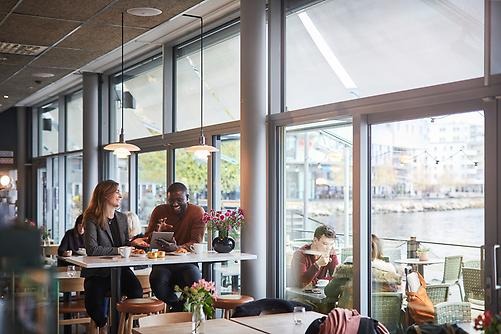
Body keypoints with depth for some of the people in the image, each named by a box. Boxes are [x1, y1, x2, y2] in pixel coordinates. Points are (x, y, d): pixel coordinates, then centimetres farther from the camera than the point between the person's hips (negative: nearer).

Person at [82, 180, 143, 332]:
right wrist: (118, 250, -19)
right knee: (93, 305, -26)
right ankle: (103, 325, 11)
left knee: (137, 291, -26)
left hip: (120, 268, 4)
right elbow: (92, 249, -20)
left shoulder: (122, 218, 13)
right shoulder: (92, 220, -8)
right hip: (97, 272, -4)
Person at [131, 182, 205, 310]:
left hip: (187, 262, -2)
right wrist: (157, 232, -15)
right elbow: (147, 240, 9)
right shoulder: (159, 211, 6)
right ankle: (180, 308, -7)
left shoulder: (197, 212, -1)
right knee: (157, 280, -32)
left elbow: (196, 243, -10)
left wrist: (177, 248, -30)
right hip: (163, 262, 2)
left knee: (195, 281, -33)